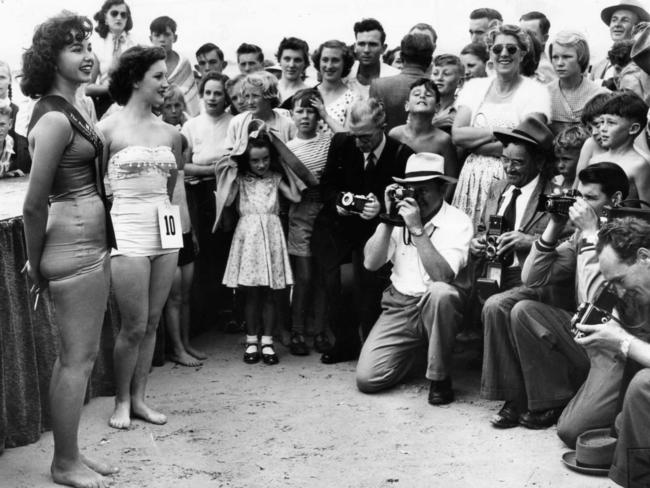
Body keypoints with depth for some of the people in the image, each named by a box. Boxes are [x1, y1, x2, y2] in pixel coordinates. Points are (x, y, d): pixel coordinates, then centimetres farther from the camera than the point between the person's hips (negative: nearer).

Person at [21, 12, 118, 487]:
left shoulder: (75, 108, 12)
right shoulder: (54, 119, -17)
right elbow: (34, 204, -18)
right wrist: (36, 264, -6)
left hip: (93, 242, 9)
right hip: (73, 246, -9)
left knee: (77, 355, 16)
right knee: (78, 357, 0)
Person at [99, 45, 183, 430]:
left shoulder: (171, 134, 8)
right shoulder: (109, 129, -6)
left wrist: (163, 210, 16)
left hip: (165, 231, 5)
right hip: (128, 231, -5)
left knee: (152, 323, 9)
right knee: (134, 326, -2)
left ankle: (139, 398, 22)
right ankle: (121, 401, 17)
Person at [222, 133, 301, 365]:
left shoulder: (275, 178, 8)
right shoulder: (240, 179, 3)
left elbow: (295, 197, -2)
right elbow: (227, 200, -10)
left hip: (271, 233, 1)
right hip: (248, 233, -1)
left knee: (270, 293, 2)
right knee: (251, 292, 1)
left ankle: (267, 341, 9)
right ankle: (251, 341, 11)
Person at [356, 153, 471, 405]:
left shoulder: (457, 222, -8)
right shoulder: (399, 215, 5)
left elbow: (443, 276, -23)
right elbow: (370, 263, -4)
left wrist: (417, 229, -26)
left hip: (439, 304, -3)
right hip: (399, 305, 4)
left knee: (440, 292, -40)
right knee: (367, 378, -12)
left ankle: (440, 377, -18)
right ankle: (414, 349, 22)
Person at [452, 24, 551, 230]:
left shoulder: (535, 91, 0)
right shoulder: (474, 86, 11)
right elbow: (456, 134, 0)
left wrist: (474, 142, -8)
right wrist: (498, 132, -11)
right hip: (473, 178, 3)